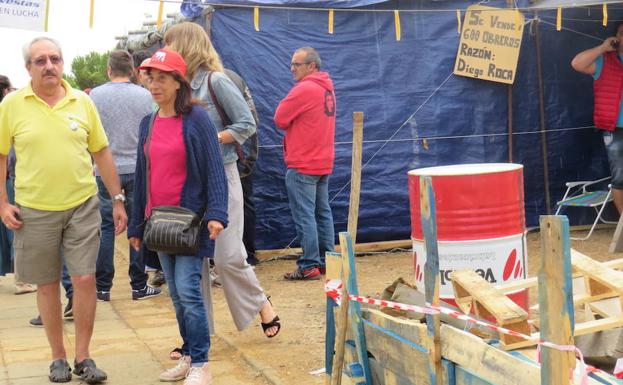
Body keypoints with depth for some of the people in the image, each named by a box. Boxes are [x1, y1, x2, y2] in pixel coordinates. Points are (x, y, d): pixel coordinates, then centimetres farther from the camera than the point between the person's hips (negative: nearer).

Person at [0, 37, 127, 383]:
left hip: (82, 206, 1)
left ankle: (83, 356, 14)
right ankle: (58, 357, 23)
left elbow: (102, 152, 8)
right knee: (47, 285, 9)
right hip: (34, 211, -1)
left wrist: (118, 199, 7)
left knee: (85, 279, -1)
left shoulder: (82, 102, 2)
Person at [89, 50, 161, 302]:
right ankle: (139, 286, 10)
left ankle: (103, 287, 9)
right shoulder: (145, 95, -2)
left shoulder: (96, 95, -4)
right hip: (137, 168, 1)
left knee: (105, 227, 6)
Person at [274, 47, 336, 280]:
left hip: (302, 165, -9)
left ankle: (309, 266, -5)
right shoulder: (327, 88, 12)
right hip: (323, 162, 9)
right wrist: (293, 124, 2)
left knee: (304, 215, -5)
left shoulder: (304, 89, -17)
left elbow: (280, 119, -11)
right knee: (322, 212, 13)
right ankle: (326, 261, 18)